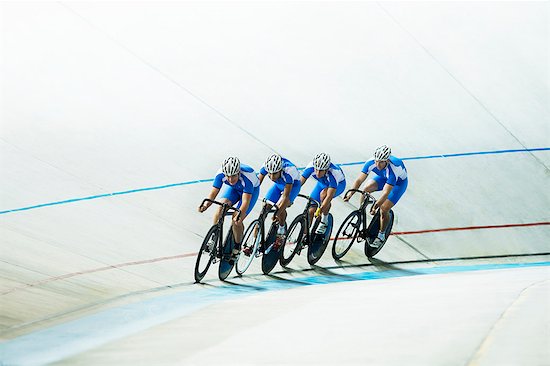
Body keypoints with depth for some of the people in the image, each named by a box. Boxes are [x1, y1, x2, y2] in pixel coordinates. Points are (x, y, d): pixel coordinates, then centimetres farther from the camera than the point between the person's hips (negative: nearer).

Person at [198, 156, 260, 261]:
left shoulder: (247, 176, -41)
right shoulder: (221, 173, -31)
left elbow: (246, 201, -44)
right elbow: (213, 193, -28)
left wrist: (239, 215, -60)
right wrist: (206, 205, -47)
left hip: (251, 190, -4)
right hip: (234, 189, 4)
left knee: (236, 219, -18)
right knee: (222, 206, -22)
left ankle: (237, 248, 5)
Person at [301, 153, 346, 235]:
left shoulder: (333, 173, -41)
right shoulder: (311, 167, -33)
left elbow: (329, 196, -46)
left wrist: (320, 209, -58)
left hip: (338, 184, -4)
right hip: (322, 183, 4)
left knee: (323, 194, -36)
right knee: (310, 210, -8)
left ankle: (324, 222, -16)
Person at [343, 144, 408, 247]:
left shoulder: (392, 169, -42)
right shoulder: (371, 162, -30)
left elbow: (386, 193, -45)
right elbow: (359, 180, -29)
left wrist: (375, 206, -56)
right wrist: (350, 194, -43)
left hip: (399, 182, -5)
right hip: (383, 177, 5)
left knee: (384, 210, -15)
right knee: (366, 189, -24)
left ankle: (381, 235, 9)